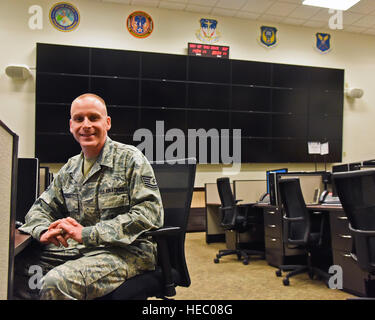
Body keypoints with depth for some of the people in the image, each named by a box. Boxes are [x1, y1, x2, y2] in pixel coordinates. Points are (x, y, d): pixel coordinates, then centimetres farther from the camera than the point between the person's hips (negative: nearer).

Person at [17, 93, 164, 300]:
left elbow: (150, 213, -15)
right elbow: (41, 208, 19)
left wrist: (87, 234, -19)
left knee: (56, 283, -30)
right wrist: (44, 231, -7)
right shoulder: (70, 168, 15)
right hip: (76, 249, 6)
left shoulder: (130, 159, -5)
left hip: (126, 250, -5)